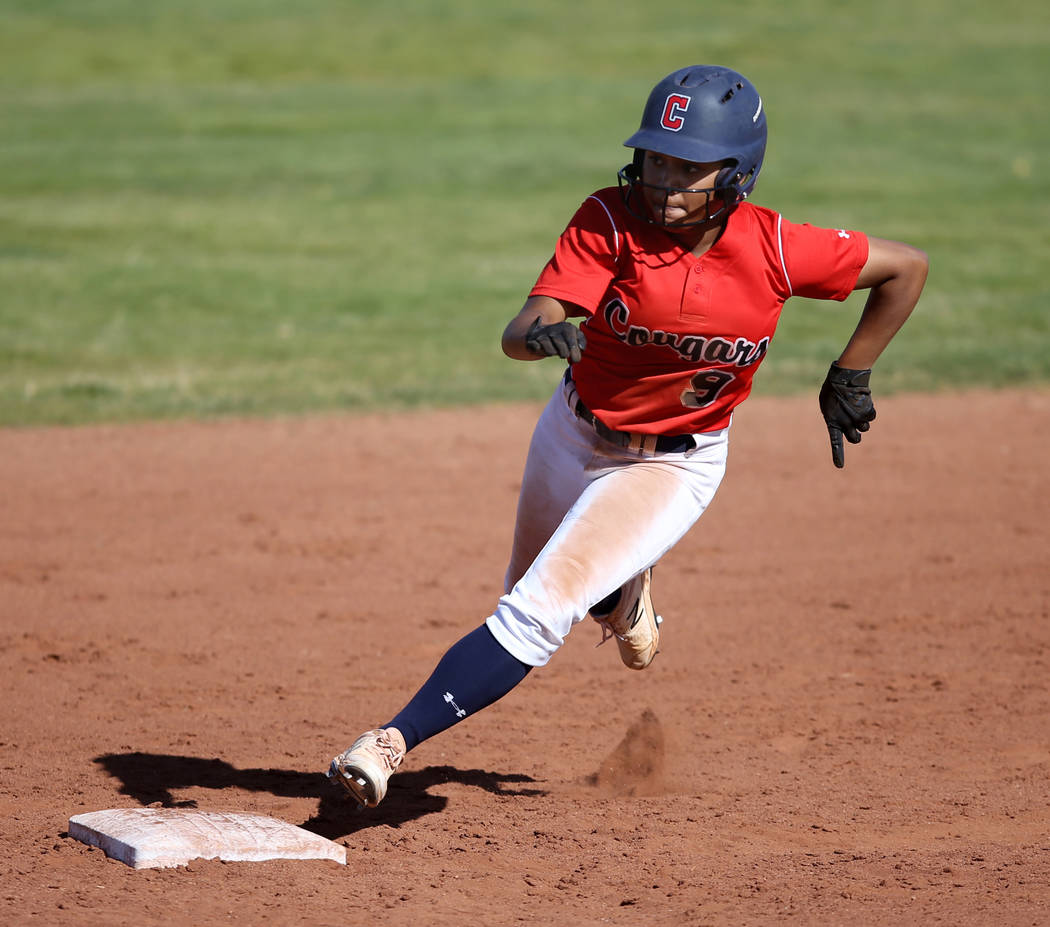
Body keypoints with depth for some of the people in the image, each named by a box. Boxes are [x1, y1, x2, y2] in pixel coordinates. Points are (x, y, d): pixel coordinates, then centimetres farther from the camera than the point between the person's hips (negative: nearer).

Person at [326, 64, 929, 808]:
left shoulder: (773, 250, -22)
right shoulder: (609, 223, -22)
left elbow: (907, 266, -8)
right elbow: (517, 334, -32)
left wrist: (851, 376, -5)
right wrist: (544, 333, -56)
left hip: (675, 465, -3)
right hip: (574, 434, 3)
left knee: (541, 609, -20)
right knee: (530, 597, 25)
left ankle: (398, 740, -18)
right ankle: (623, 586, 57)